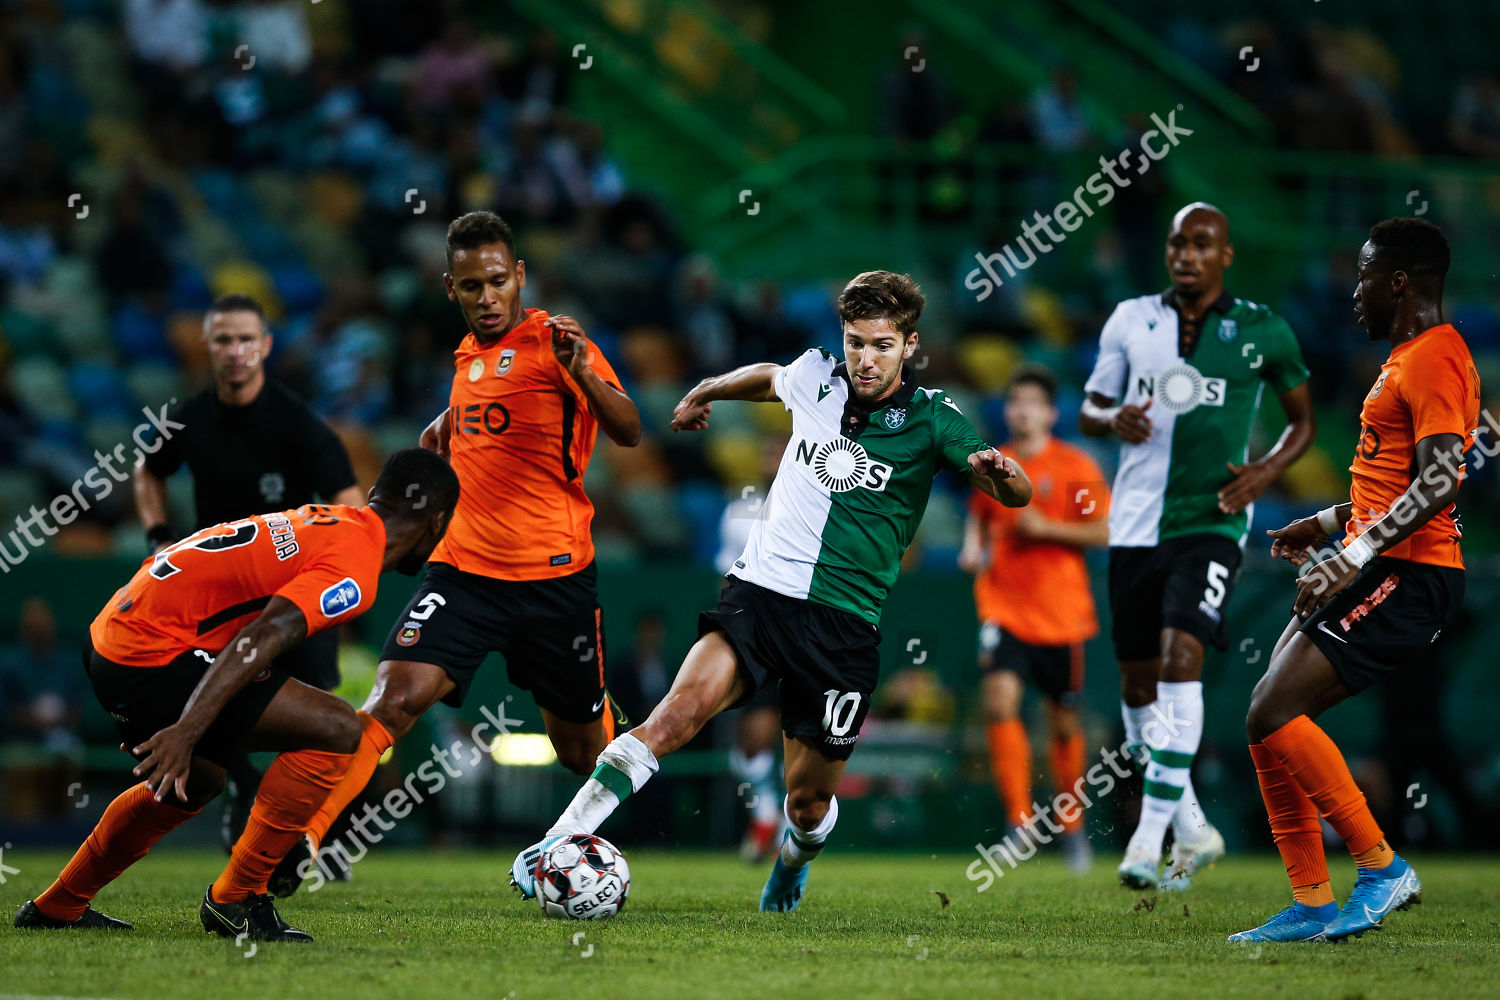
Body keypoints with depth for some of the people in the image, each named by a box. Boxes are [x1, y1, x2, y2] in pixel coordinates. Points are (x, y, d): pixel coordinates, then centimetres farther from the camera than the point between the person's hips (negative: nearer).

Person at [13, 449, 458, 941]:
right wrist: (187, 730, -34)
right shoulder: (353, 572, -13)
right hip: (155, 657, -10)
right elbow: (260, 638, -27)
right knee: (337, 729, -11)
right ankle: (237, 898, -6)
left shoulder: (324, 519, 16)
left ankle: (57, 906, 44)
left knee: (195, 782, 32)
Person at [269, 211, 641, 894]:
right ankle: (297, 842, -24)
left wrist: (584, 374, -37)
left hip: (555, 575, -4)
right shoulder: (469, 353, 12)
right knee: (395, 697, -18)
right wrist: (443, 428, 18)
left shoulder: (551, 340, -8)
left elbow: (628, 433, -21)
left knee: (581, 746, 9)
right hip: (464, 567, 4)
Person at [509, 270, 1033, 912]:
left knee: (809, 801, 6)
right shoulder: (816, 377, 5)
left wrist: (999, 472, -32)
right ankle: (554, 848, -29)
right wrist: (702, 394, 44)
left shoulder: (930, 420, -3)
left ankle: (792, 863, 43)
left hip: (843, 624, -1)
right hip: (759, 589, 1)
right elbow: (767, 377, 29)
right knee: (680, 711, -25)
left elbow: (1016, 494, -9)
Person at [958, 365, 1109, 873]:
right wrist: (972, 548, 2)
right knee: (1000, 702, -19)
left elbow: (1104, 532, -5)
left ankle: (1071, 826, 28)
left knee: (1065, 724, 8)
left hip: (1061, 613, -2)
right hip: (1003, 609, 2)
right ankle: (1019, 820, -17)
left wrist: (1046, 528, -15)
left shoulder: (1076, 467, -4)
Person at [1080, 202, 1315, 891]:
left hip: (1211, 523, -4)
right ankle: (1193, 831, 25)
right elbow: (1088, 409, 15)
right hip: (1135, 523, 4)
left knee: (1180, 658, -21)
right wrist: (1115, 418, -9)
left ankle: (1150, 836, -20)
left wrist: (1266, 470, -7)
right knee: (1139, 684, 7)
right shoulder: (1131, 320, 7)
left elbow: (1303, 418, 12)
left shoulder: (1261, 332, 0)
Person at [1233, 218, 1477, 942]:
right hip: (1375, 569, 10)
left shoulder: (1435, 358, -13)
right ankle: (1311, 906, 7)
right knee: (1268, 722, 5)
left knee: (1273, 713, -18)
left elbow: (1437, 481, -23)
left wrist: (1354, 556, -26)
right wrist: (1329, 522, 32)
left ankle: (1381, 868, -11)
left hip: (1406, 579, -10)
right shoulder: (1406, 358, 20)